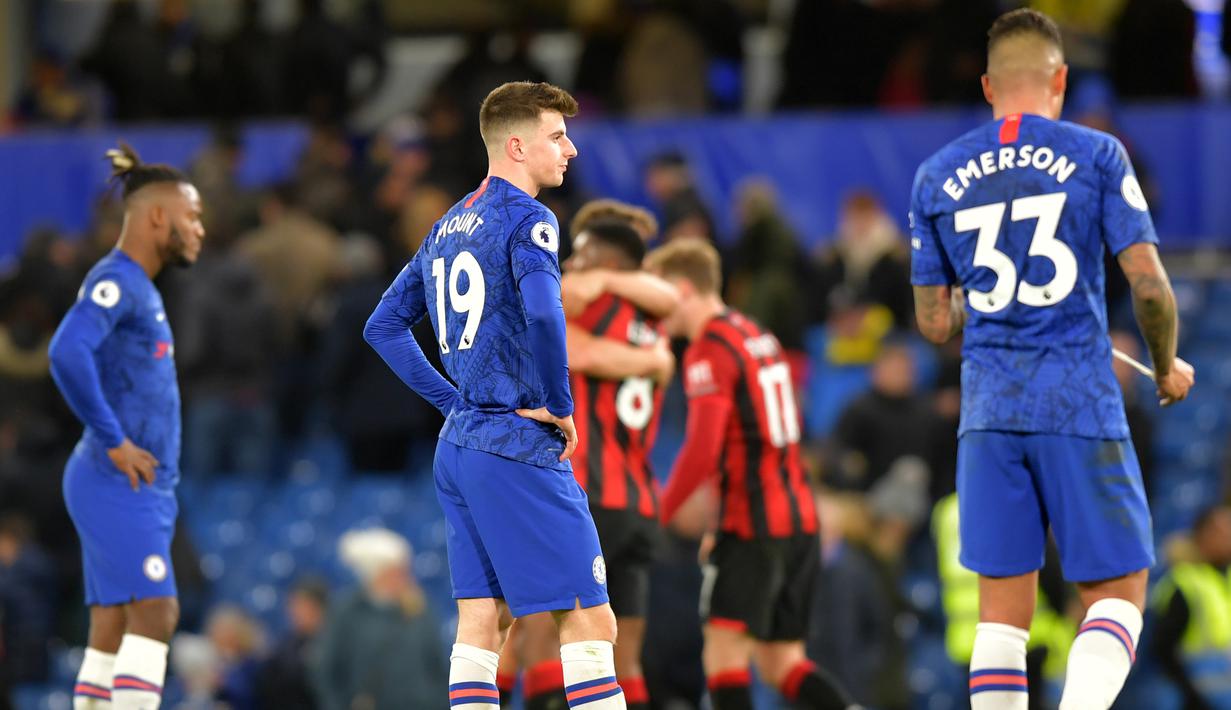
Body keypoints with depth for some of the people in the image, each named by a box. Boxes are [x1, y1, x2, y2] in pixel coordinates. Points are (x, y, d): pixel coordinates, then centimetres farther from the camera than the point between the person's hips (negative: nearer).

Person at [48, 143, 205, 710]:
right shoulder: (114, 281, -12)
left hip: (139, 488, 10)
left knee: (113, 630, 7)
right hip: (119, 485, -10)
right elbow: (68, 353, -27)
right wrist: (115, 442, -23)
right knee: (154, 612, -17)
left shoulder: (140, 288, 19)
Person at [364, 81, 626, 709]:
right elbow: (542, 313, -28)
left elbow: (383, 327, 22)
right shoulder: (526, 218, -10)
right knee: (589, 622, -7)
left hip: (459, 447, 9)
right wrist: (559, 406, -14)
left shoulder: (447, 228, 17)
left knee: (482, 624, 5)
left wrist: (454, 402, 16)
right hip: (520, 448, -9)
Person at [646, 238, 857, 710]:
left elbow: (702, 451, -19)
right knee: (780, 663, 11)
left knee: (724, 652, -11)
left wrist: (660, 512, -5)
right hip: (799, 517, 9)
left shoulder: (709, 351, -11)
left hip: (754, 526, -9)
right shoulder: (757, 337, 17)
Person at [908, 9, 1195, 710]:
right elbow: (1148, 284, -6)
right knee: (1118, 591, 3)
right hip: (1081, 405, -3)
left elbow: (935, 322, 11)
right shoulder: (1096, 155, 0)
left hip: (989, 411, 3)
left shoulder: (937, 176, 9)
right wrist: (1168, 366, 12)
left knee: (1003, 611, 6)